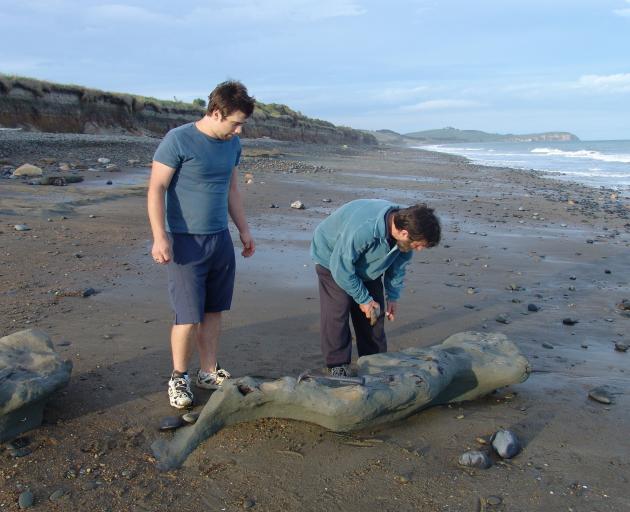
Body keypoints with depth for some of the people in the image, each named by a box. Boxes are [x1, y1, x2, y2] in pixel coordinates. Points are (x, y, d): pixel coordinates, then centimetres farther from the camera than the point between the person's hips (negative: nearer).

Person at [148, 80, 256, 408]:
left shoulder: (232, 144, 9)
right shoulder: (178, 140, -12)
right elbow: (156, 189, -13)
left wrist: (244, 230, 20)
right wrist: (159, 237, -21)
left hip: (220, 238, 6)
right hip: (185, 241, -6)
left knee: (213, 311, 11)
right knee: (189, 316, -3)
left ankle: (209, 373, 25)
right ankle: (178, 377, 17)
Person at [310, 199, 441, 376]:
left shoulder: (407, 223, -23)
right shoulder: (362, 229, -45)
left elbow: (398, 264, -3)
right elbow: (341, 268, -32)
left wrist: (393, 296, 1)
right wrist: (363, 299, -22)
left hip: (367, 264, 6)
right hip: (333, 259, -6)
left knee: (375, 313, 4)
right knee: (336, 314, -13)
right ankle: (338, 367, 1)